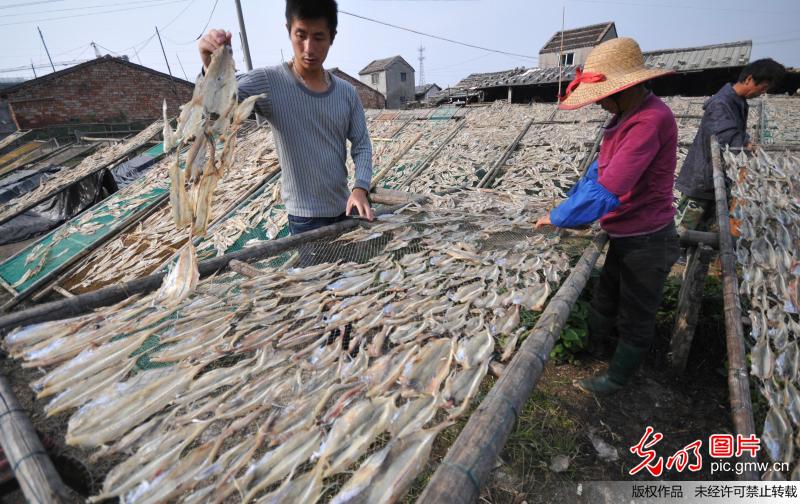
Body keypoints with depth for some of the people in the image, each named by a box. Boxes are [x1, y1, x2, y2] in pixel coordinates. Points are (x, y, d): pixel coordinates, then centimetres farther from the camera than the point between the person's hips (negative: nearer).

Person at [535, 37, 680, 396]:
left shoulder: (650, 120, -28)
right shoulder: (626, 116, 3)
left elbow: (607, 190, -35)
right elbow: (599, 170, 8)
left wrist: (558, 217, -24)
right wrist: (569, 205, -3)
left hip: (646, 241, -8)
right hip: (621, 235, 8)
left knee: (635, 317, 13)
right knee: (603, 302, 24)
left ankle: (617, 378, 34)